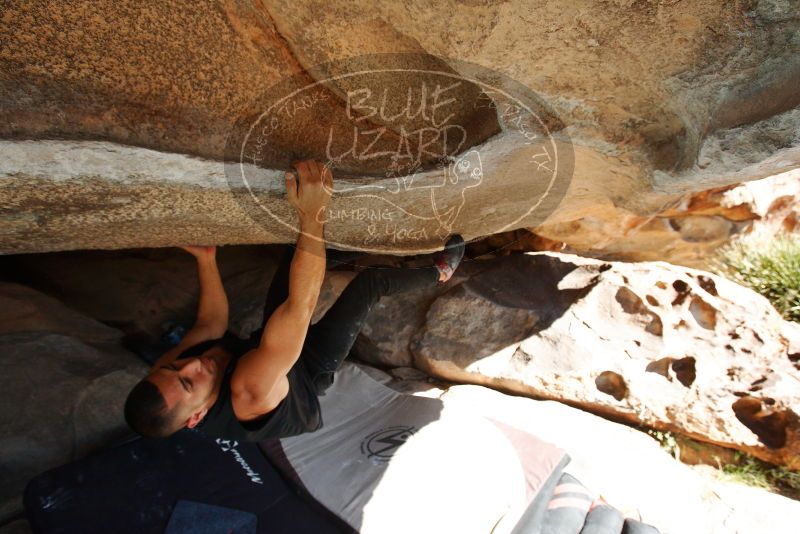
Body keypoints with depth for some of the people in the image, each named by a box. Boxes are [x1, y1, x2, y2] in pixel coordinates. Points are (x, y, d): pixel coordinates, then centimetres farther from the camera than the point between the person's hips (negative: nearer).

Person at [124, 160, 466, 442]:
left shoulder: (163, 372, -26)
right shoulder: (249, 393, -47)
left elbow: (211, 323, -8)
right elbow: (301, 305, -53)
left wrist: (205, 259, -15)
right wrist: (312, 214, -56)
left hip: (267, 344, 6)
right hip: (312, 367, -6)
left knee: (297, 248, -1)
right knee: (371, 282, -11)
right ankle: (438, 273, 18)